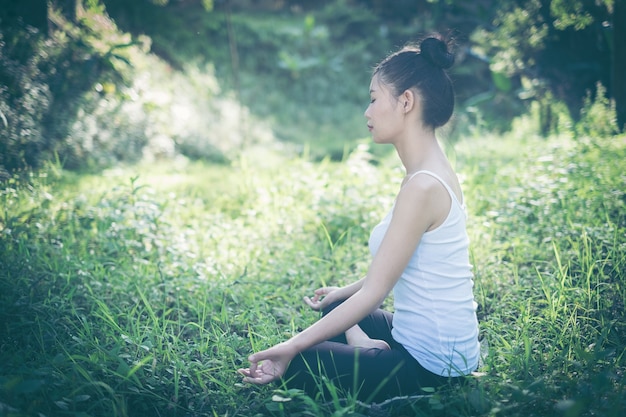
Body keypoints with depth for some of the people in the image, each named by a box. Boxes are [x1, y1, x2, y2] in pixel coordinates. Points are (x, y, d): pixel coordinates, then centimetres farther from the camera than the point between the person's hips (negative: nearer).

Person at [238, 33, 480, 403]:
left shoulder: (423, 186, -25)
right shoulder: (433, 170, 3)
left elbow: (374, 292, -24)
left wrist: (292, 347, -20)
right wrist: (345, 291, 26)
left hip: (430, 364, -9)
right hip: (433, 344, 9)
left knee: (296, 366, -1)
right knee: (332, 309, 27)